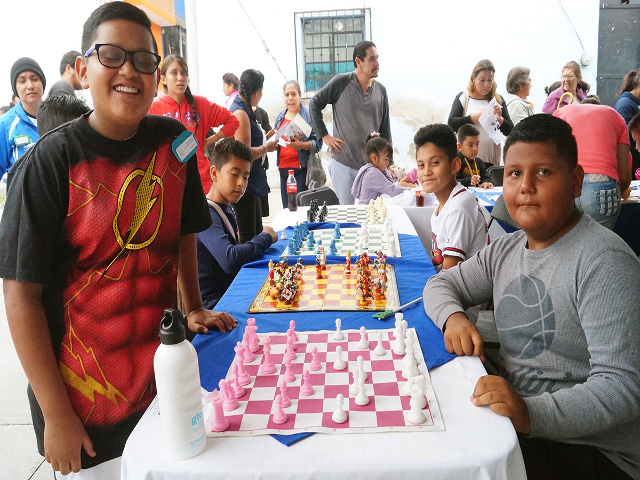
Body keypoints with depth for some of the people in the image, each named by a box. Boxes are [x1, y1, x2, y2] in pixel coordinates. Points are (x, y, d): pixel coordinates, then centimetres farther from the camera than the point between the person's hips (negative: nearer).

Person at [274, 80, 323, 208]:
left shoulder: (309, 116, -3)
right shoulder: (280, 117, 15)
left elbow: (318, 143, -8)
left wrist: (301, 145, -23)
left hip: (301, 169, -6)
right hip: (283, 167, 6)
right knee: (286, 206, 10)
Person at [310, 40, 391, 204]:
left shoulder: (381, 90, 7)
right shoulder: (341, 82, -5)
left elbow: (385, 129, 13)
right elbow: (314, 104, 3)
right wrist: (324, 136, -3)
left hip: (372, 164, 4)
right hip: (343, 164, -3)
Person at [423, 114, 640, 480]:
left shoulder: (604, 262, -18)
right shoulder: (505, 250, 8)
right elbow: (441, 283, 16)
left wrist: (531, 413, -37)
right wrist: (452, 316, -7)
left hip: (589, 449, -6)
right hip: (516, 422, 7)